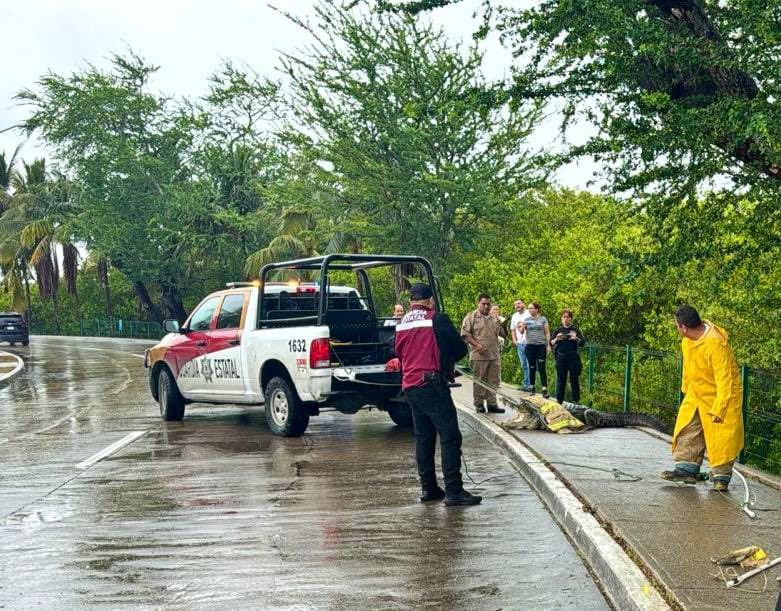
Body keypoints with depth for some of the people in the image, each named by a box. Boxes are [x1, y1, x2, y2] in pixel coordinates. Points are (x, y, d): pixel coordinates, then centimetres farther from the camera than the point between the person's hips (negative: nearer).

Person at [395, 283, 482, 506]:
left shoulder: (401, 324, 11)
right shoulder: (437, 320, -7)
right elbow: (461, 349, -1)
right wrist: (447, 361, 18)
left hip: (409, 385, 7)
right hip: (432, 384, -7)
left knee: (423, 437, 14)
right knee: (450, 437, -5)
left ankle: (429, 488, 16)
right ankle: (454, 492, -9)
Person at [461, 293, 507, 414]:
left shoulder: (495, 319, 15)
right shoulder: (471, 317, -2)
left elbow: (503, 334, 18)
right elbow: (465, 334, -8)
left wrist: (504, 326, -3)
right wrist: (477, 345, -18)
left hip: (494, 355, 5)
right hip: (479, 355, -5)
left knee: (493, 380, 7)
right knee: (479, 380, 1)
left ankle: (492, 404, 14)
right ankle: (479, 404, 10)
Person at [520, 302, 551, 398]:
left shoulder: (543, 319, 4)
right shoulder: (527, 320, 9)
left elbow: (547, 333, 5)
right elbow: (522, 332, 6)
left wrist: (548, 345, -2)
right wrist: (522, 327, -15)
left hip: (541, 345, -2)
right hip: (530, 346, 2)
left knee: (541, 368, -6)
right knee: (532, 367, 6)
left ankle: (544, 389, -9)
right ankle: (531, 387, 13)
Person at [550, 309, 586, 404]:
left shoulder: (575, 330, 4)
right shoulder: (558, 330, 8)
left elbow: (582, 343, -5)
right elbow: (551, 343, 1)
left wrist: (576, 338, -25)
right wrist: (556, 339, -19)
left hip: (573, 358, -1)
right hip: (561, 358, 1)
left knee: (574, 379, 1)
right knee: (560, 379, 4)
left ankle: (576, 400, 7)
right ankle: (559, 400, 10)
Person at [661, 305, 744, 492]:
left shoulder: (716, 345, -31)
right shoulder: (687, 340, -6)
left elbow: (725, 381, -28)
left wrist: (718, 410, -27)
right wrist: (686, 388, 20)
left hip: (721, 396, -8)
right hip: (696, 395, 8)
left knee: (721, 439, -4)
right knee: (688, 432, 7)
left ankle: (721, 477, 6)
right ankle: (686, 469, 13)